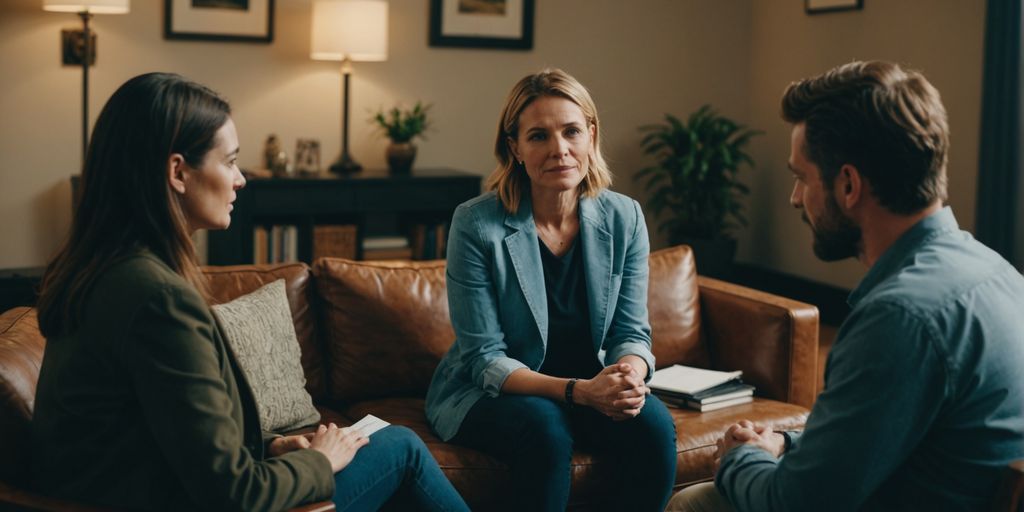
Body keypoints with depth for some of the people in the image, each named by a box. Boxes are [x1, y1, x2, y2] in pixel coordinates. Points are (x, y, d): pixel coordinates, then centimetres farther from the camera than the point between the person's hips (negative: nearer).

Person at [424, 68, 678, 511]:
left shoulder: (624, 218, -4)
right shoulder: (476, 225, -16)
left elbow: (632, 332, 0)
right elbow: (486, 360, -16)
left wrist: (631, 375, -25)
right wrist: (578, 391, -30)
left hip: (591, 387, 4)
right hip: (488, 393, -3)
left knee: (653, 424, -26)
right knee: (545, 428, -35)